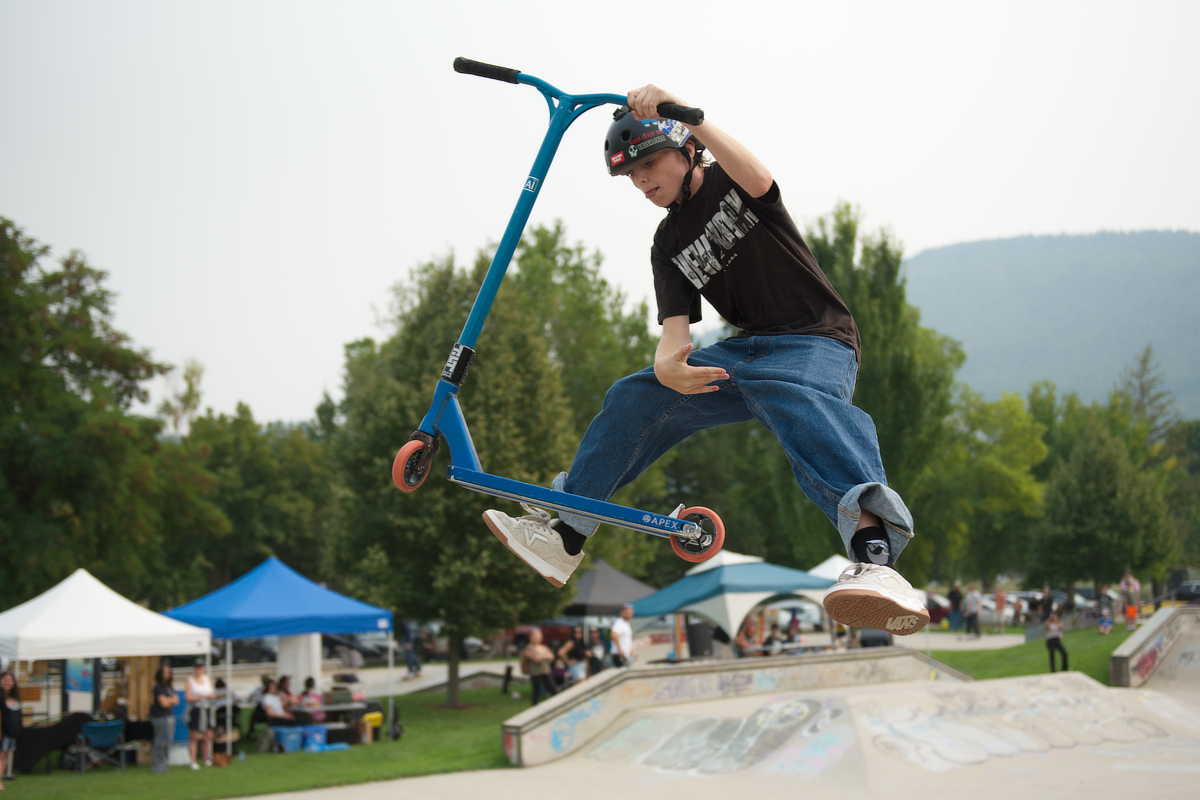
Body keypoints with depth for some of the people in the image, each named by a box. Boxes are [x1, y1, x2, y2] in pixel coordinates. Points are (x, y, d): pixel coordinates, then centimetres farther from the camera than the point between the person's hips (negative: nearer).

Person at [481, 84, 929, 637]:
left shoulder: (729, 183, 0)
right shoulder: (668, 246, 12)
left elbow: (759, 181, -27)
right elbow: (676, 325, -4)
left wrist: (684, 111, -35)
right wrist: (668, 365, -29)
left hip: (817, 345, -6)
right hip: (744, 351, 6)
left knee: (796, 399, -41)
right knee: (635, 398, -10)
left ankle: (875, 553, -66)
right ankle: (563, 536, 1)